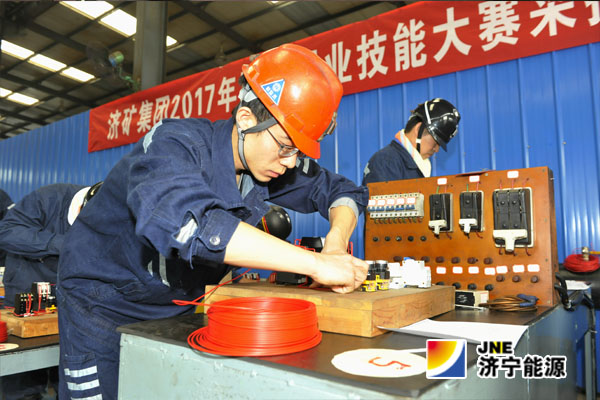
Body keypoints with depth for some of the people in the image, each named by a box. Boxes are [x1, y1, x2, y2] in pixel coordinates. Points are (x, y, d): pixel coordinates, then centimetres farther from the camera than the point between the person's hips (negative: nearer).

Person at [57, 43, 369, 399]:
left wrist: (337, 242, -22)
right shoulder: (176, 144, -29)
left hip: (181, 305, 5)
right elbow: (185, 220, -50)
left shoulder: (275, 162, -11)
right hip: (103, 302, -4)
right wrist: (315, 263, -48)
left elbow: (343, 190, 0)